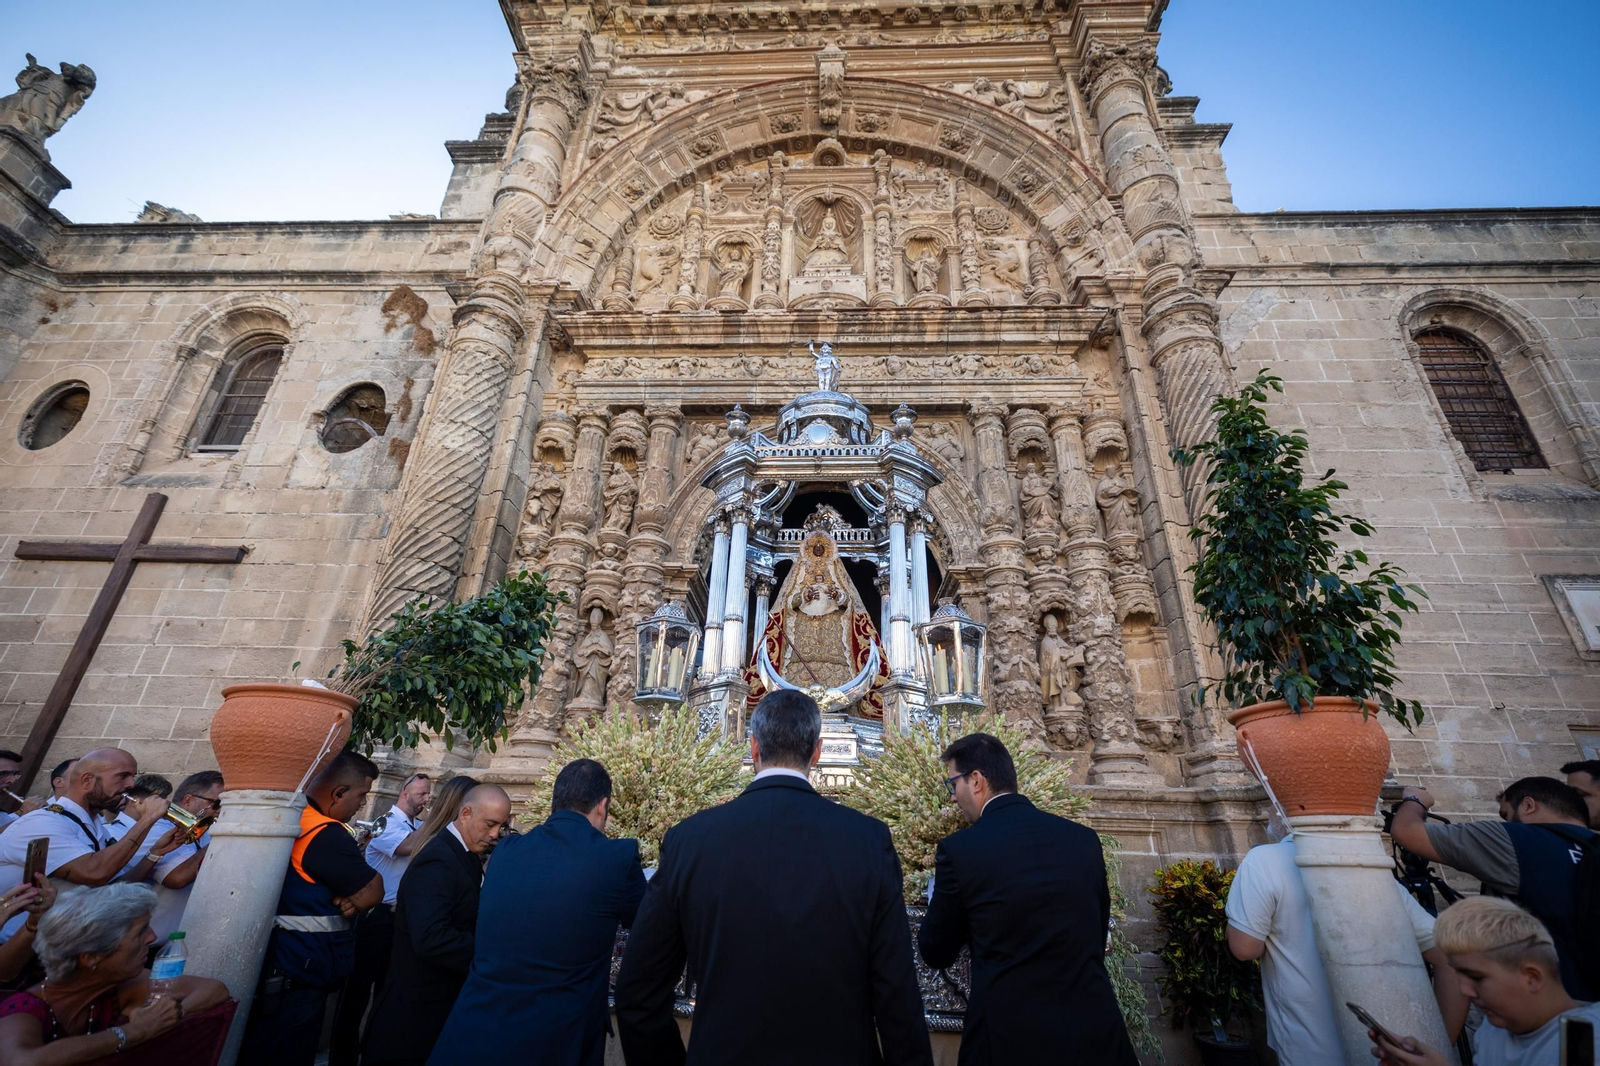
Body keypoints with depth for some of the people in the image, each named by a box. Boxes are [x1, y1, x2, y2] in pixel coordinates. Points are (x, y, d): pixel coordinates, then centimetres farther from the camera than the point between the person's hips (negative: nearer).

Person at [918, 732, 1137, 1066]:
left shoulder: (958, 849, -14)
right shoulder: (1085, 838, -1)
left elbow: (936, 954, -1)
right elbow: (1098, 939, 13)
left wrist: (937, 901, 18)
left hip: (1011, 1037, -3)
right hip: (1096, 1031, 4)